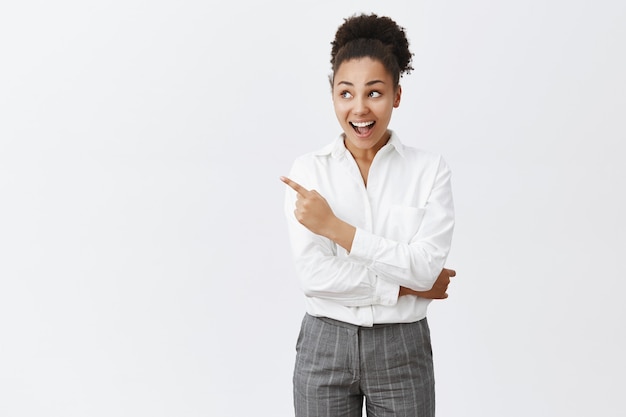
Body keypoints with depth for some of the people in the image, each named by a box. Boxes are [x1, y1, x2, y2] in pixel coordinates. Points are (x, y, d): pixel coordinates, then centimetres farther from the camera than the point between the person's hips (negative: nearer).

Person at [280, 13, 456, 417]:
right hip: (325, 348, 0)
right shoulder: (308, 170, -4)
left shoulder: (430, 169, -4)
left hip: (402, 349, 0)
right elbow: (314, 274, -12)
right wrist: (406, 286, -13)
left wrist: (334, 226, -17)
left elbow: (426, 268, -15)